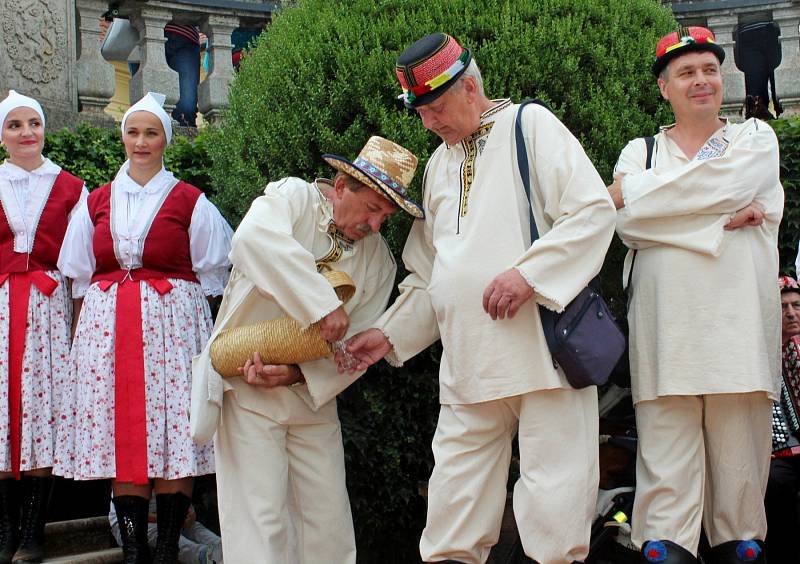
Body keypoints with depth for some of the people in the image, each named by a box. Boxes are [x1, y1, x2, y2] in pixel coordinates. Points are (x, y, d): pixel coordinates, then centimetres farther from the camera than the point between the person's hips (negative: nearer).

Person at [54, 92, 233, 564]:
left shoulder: (190, 201, 5)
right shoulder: (97, 202, 14)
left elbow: (210, 274, 7)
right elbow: (80, 276, 15)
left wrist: (184, 311, -3)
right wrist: (81, 332, 7)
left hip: (172, 324, -2)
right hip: (107, 326, 3)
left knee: (173, 432, -6)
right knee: (121, 434, 0)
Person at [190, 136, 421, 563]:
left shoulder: (379, 261, 5)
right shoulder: (292, 196, -6)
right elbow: (255, 239, -31)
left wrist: (298, 375, -18)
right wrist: (323, 304, -34)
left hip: (312, 396, 5)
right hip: (248, 388, -4)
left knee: (329, 527, 6)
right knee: (260, 521, -7)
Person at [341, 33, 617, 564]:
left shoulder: (530, 125, 3)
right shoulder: (438, 165, 21)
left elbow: (595, 209, -9)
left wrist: (528, 273, -17)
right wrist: (390, 333, 15)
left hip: (542, 351, -6)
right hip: (468, 364, 6)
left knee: (555, 511, -3)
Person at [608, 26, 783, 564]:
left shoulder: (756, 138, 15)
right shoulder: (641, 152, 16)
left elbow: (722, 183, -7)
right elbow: (627, 225, -2)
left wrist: (630, 192, -1)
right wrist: (719, 219, -9)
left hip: (739, 322, 0)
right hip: (666, 327, 0)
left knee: (740, 442, 1)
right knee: (667, 443, -5)